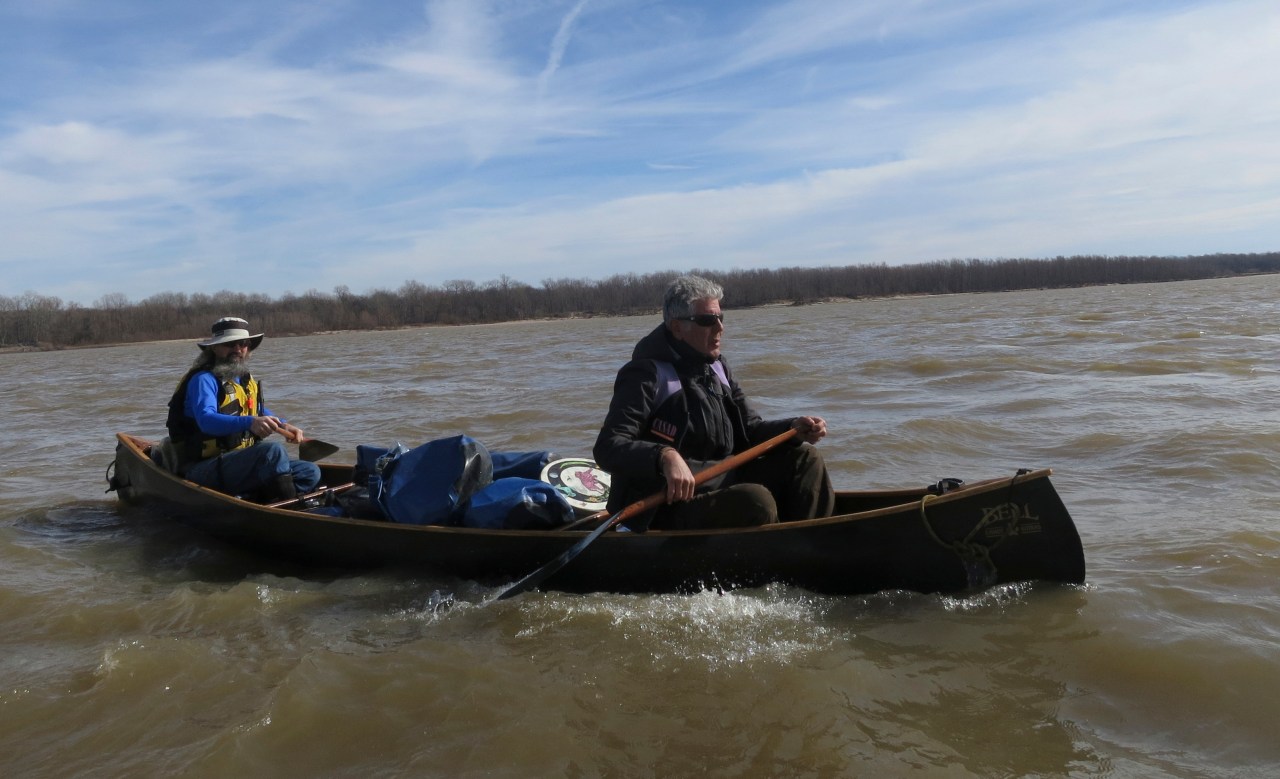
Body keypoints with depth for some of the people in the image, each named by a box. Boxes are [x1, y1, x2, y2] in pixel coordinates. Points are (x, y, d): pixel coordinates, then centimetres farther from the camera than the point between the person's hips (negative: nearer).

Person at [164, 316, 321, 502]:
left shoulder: (246, 379, 17)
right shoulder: (204, 379, -9)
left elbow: (261, 412, 33)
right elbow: (205, 420, -28)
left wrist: (283, 426, 11)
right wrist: (250, 423, -44)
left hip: (241, 466, 9)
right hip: (204, 471, -8)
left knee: (310, 472, -8)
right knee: (273, 450, -32)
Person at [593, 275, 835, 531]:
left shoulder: (716, 368, 13)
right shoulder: (647, 375, -14)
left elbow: (749, 430, 17)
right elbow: (607, 447, -24)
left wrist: (794, 428, -2)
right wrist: (664, 457, -41)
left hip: (724, 485, 9)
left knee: (804, 458, 0)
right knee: (757, 501, -32)